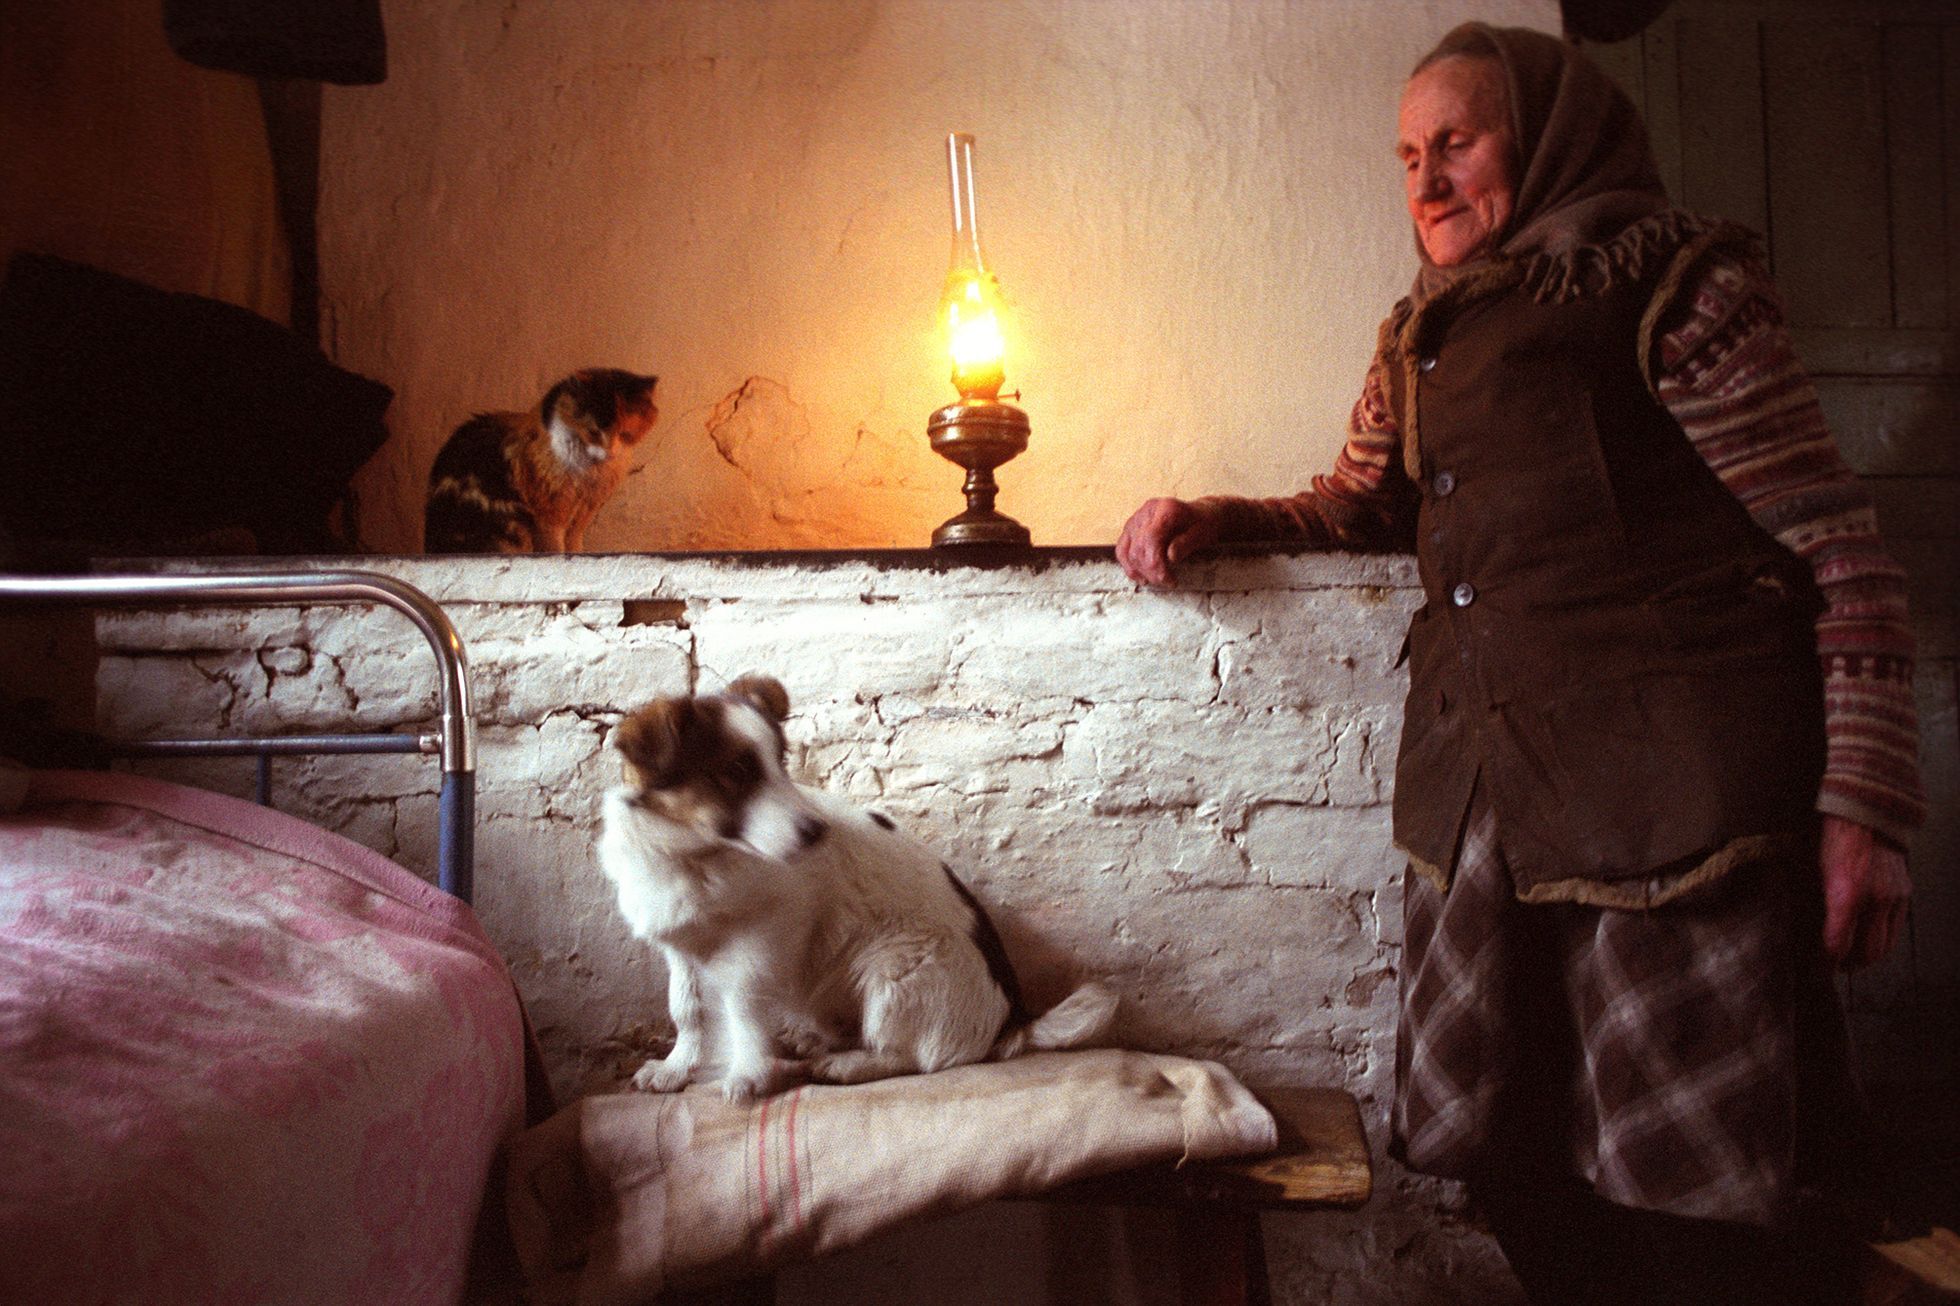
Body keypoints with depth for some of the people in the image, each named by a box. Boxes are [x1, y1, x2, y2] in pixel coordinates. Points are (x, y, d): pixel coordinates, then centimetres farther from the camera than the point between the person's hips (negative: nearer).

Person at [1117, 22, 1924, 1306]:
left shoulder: (1669, 281, 0)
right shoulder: (1422, 340, 20)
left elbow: (1842, 547, -3)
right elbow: (1357, 505, 31)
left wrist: (1864, 803, -10)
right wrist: (1213, 515, 11)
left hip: (1668, 795, -6)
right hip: (1478, 795, 6)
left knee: (1683, 1202, -1)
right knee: (1524, 1175, 9)